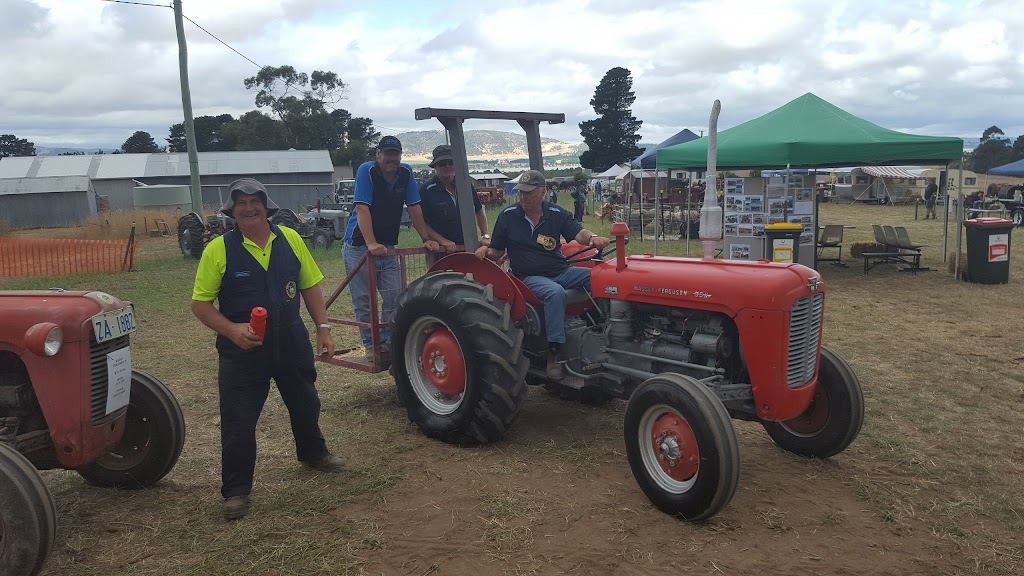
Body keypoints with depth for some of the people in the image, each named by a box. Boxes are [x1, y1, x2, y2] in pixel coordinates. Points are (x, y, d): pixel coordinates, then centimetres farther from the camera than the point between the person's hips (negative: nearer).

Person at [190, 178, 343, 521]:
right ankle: (236, 490, 19)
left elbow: (310, 287, 7)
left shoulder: (290, 240, -1)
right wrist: (231, 329, -24)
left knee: (305, 404, 23)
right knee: (239, 422, 1)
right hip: (242, 350, -4)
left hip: (292, 342, 4)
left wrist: (323, 328, 1)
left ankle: (312, 453, 50)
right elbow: (200, 303, -9)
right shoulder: (218, 250, -10)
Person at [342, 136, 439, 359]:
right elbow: (362, 209, -23)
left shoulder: (406, 173, 1)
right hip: (359, 245, -4)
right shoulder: (367, 171, -14)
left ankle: (386, 342, 12)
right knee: (363, 299, 1)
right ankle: (370, 345, 12)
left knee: (394, 296, -1)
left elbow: (414, 208, 4)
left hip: (388, 245, 4)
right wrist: (371, 244, -33)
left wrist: (426, 239, -2)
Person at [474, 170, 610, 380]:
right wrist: (485, 251, -16)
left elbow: (579, 233, -8)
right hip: (529, 277, -3)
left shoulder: (557, 213, 6)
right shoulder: (508, 216, 2)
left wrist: (593, 238, -31)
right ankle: (554, 351, -31)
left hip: (561, 271, 4)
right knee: (555, 293, -37)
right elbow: (497, 252, 7)